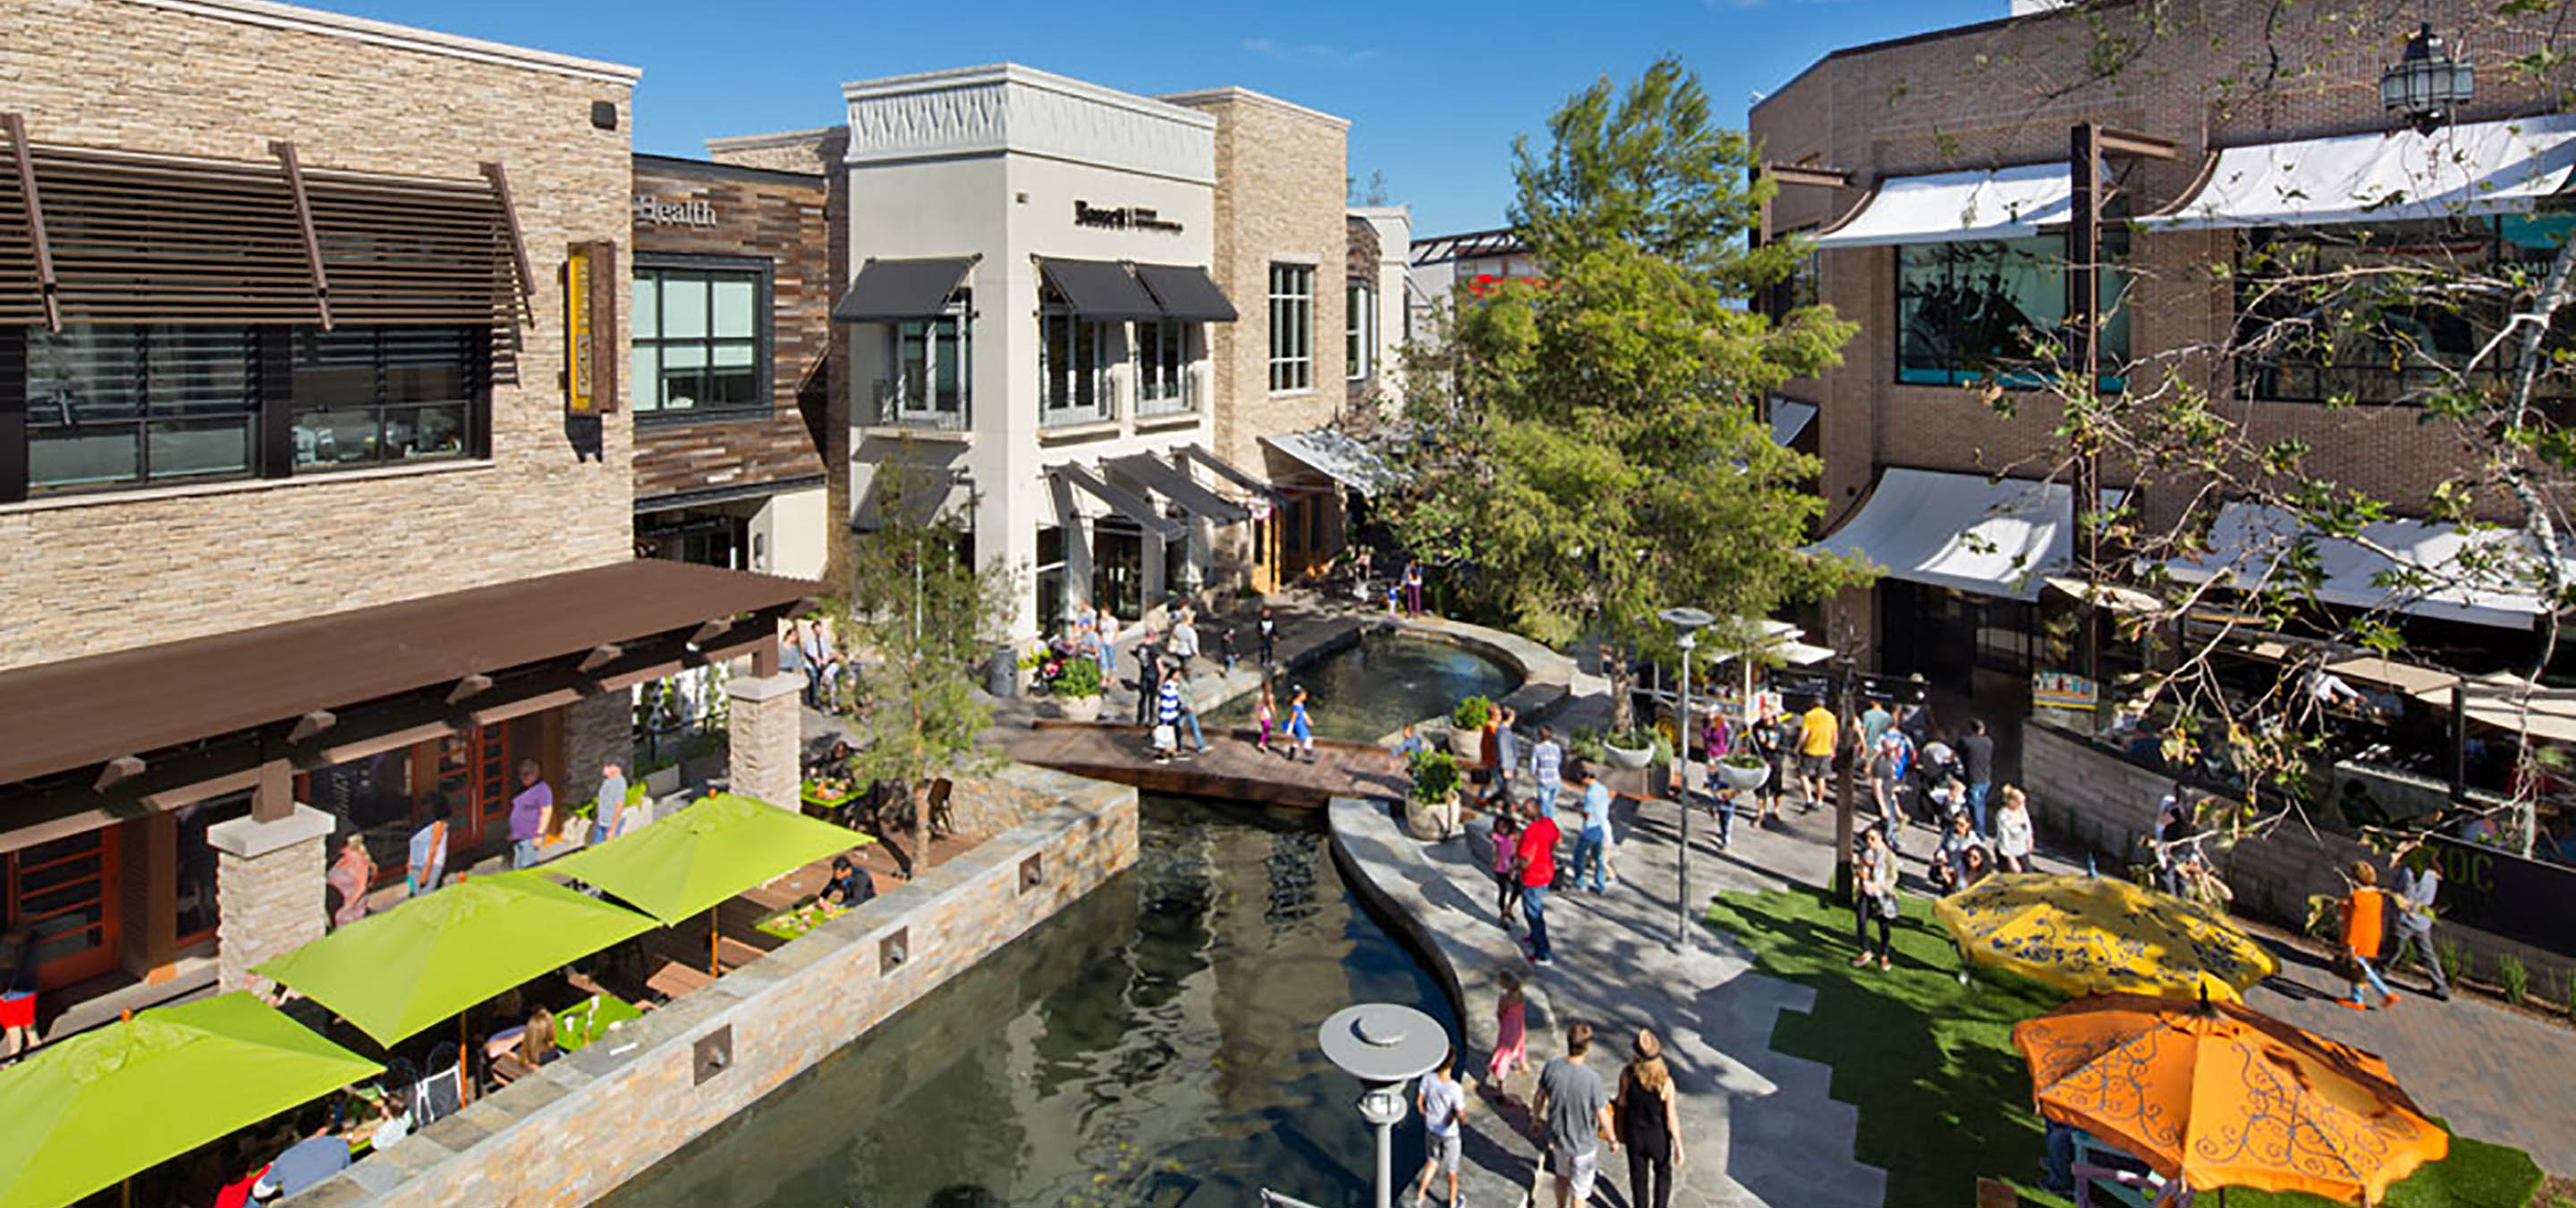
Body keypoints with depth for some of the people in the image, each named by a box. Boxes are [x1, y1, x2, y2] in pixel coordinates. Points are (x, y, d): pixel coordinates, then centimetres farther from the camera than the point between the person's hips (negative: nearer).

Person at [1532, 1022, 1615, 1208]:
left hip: (1557, 1136, 5)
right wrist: (1612, 1138, 0)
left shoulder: (1551, 1066, -21)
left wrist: (1536, 1117, 17)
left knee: (1563, 1175, 31)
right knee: (1579, 1189, 18)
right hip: (1584, 1144, -4)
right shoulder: (1592, 1079, -32)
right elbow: (1603, 1118, -19)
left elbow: (1541, 1096, -3)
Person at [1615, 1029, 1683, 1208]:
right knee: (1663, 1173, 28)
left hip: (1634, 1135, 2)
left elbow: (1622, 1103, -11)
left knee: (1639, 1176, 25)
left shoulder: (1627, 1074, -27)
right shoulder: (1665, 1082, -33)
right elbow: (1671, 1119, -23)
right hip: (1659, 1137, -1)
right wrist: (1679, 1147, -8)